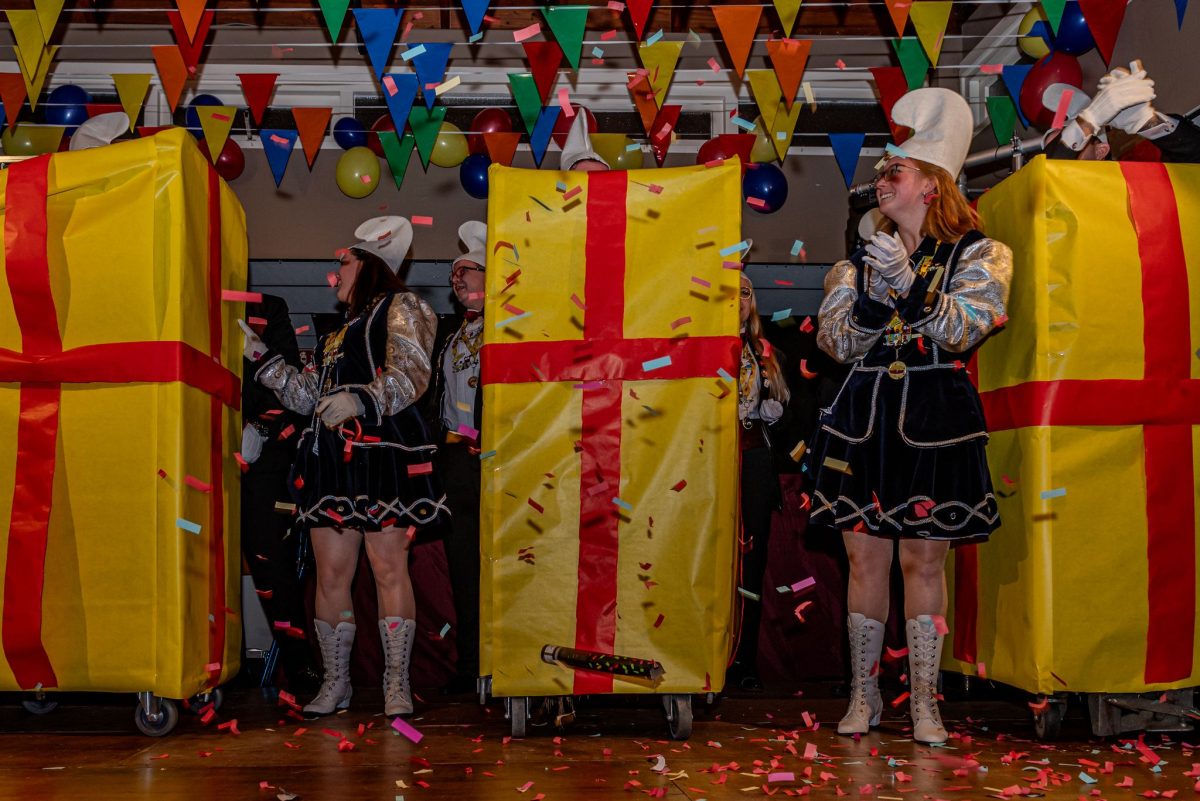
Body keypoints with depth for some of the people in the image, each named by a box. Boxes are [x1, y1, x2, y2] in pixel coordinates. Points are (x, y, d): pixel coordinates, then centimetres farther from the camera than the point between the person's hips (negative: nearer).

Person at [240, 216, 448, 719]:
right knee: (330, 574, 5)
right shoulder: (338, 332, 27)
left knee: (389, 568, -8)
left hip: (383, 455, -7)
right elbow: (306, 397, 27)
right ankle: (335, 682, 14)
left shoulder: (399, 308, 3)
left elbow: (410, 375, -13)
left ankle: (396, 683, 0)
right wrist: (259, 355, 24)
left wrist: (361, 399, -29)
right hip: (331, 458, 8)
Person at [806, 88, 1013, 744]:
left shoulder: (979, 254, 2)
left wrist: (909, 284, -24)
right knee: (864, 556, 4)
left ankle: (924, 701, 12)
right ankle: (863, 694, 18)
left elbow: (963, 330, -12)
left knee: (922, 560, 1)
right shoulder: (862, 257, 12)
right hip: (864, 416, 3)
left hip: (935, 423, -3)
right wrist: (875, 295, -13)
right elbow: (837, 343, 4)